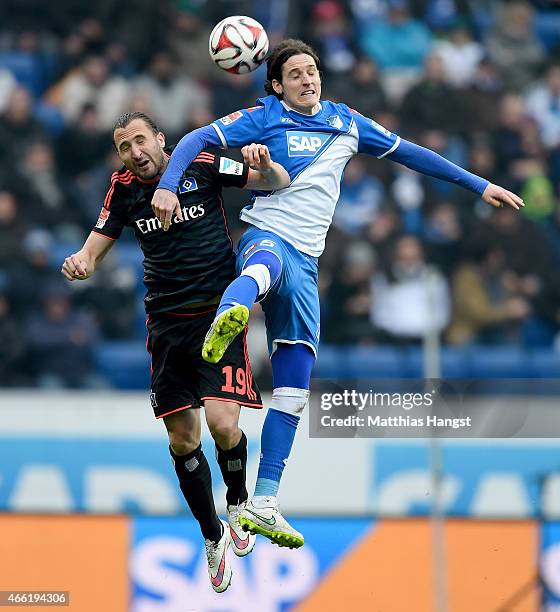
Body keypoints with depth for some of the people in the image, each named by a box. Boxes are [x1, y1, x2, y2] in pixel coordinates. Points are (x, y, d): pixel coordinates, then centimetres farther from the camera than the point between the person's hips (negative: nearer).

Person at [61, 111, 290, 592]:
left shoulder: (203, 167, -5)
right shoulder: (125, 188, 4)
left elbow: (279, 184, -2)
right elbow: (96, 246, 7)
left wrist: (264, 165, -25)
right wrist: (81, 261, -17)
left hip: (218, 314, -4)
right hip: (166, 325, 4)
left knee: (222, 423, -19)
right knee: (182, 440, 3)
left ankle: (238, 502, 11)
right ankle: (213, 536, 24)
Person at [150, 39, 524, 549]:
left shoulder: (346, 123, 17)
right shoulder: (264, 118, 3)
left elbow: (409, 153, 24)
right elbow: (197, 139, -5)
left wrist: (478, 186, 27)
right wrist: (167, 186, -22)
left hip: (305, 262, 5)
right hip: (264, 236, -5)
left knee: (294, 389, -1)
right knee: (269, 262, -45)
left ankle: (264, 503, -1)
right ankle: (228, 319, -81)